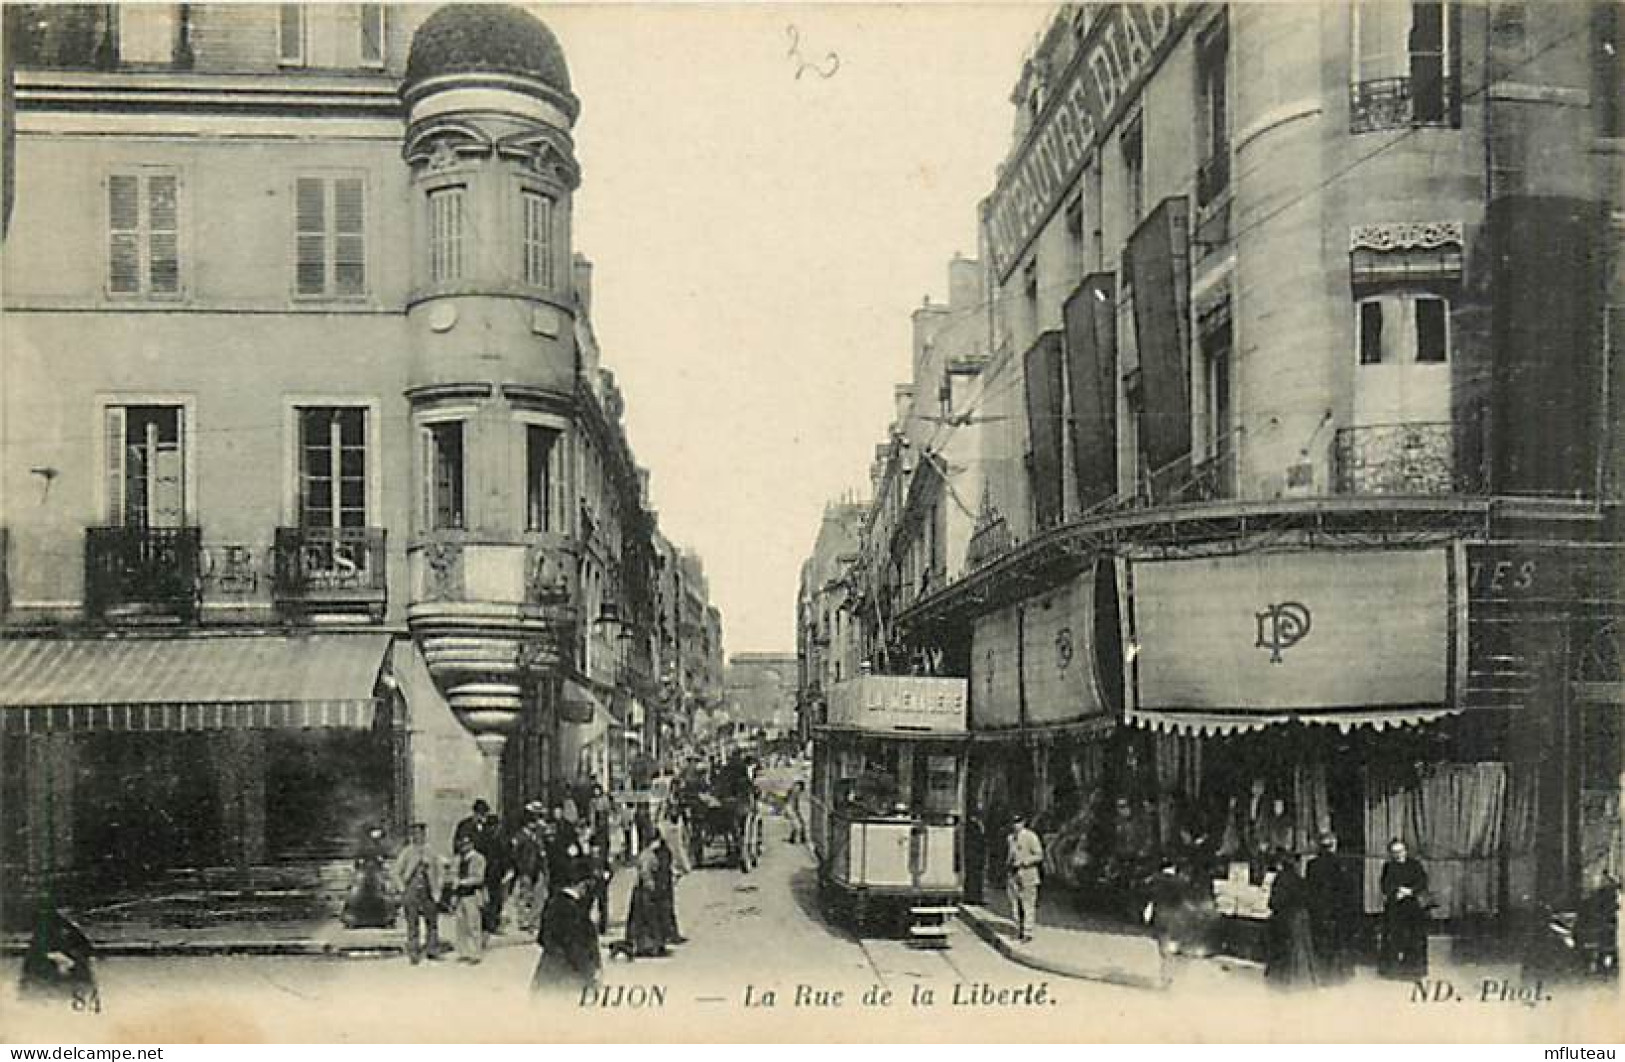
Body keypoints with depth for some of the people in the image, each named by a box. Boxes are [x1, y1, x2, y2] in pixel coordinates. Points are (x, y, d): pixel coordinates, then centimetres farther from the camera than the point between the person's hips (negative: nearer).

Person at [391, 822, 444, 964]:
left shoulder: (430, 853, 8)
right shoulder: (406, 853, -3)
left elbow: (437, 871, 17)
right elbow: (396, 872, -1)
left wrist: (436, 889, 10)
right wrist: (402, 888, -7)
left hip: (427, 892, 4)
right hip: (411, 892, -4)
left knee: (432, 921, 5)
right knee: (413, 925, -2)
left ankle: (433, 951, 14)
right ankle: (414, 954, 5)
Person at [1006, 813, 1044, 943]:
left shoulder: (1030, 836, -6)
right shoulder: (1010, 838, 15)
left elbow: (1039, 855, -9)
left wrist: (1023, 863, -17)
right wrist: (1007, 866, 11)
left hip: (1027, 876, -6)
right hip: (1013, 876, 6)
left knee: (1028, 905, -6)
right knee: (1015, 906, 7)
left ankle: (1028, 933, -4)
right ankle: (1019, 931, 14)